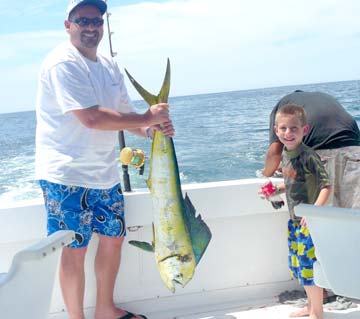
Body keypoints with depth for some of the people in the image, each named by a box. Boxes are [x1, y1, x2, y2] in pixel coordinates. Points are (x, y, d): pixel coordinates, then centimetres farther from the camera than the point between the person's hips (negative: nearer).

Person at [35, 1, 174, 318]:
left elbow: (125, 115, 13)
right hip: (67, 176, -8)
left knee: (113, 238, 16)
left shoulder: (110, 67, 11)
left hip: (105, 174, 8)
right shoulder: (62, 63, -15)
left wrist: (151, 129, -8)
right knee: (75, 250, 0)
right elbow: (92, 118, -25)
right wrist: (147, 118, -18)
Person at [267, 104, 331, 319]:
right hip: (295, 221, 9)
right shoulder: (286, 155, 5)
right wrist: (276, 190, 7)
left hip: (309, 222, -9)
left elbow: (326, 186, -22)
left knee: (308, 265, -1)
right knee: (296, 265, 18)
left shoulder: (308, 156, -20)